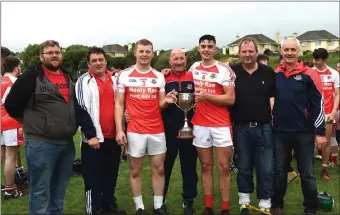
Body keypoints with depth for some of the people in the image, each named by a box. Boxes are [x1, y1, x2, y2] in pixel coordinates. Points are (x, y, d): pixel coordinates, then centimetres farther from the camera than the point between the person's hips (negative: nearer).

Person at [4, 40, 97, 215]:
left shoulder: (67, 77, 14)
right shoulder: (32, 76, -7)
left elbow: (78, 107, 12)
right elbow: (11, 104, -5)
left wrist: (91, 133, 3)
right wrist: (32, 121, 5)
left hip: (66, 143, 6)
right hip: (40, 144, -6)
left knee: (59, 191, 17)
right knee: (41, 192, 1)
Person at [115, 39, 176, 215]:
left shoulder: (159, 77, 7)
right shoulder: (124, 75, -1)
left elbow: (160, 105, 10)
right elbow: (119, 104, -1)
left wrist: (166, 101, -14)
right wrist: (119, 130, -8)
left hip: (157, 130, 3)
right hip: (134, 131, -2)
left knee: (159, 169, 9)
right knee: (135, 170, 7)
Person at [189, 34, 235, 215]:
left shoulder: (224, 70, -6)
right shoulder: (194, 68, 9)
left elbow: (230, 99, -11)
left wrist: (206, 96, -20)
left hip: (221, 124, -4)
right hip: (199, 124, 4)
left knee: (224, 167, 2)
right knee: (205, 166, 10)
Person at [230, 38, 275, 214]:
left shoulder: (268, 72, 3)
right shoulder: (233, 72, 1)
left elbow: (274, 96, 7)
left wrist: (275, 118, 0)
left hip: (264, 127, 0)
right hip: (241, 128, 0)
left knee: (266, 168, 4)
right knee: (243, 167, 13)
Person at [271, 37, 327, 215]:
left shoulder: (309, 74, -7)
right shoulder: (275, 74, 3)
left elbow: (318, 104, -7)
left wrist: (320, 132, -8)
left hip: (304, 133, -2)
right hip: (280, 132, 3)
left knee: (307, 173, 9)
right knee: (279, 171, 14)